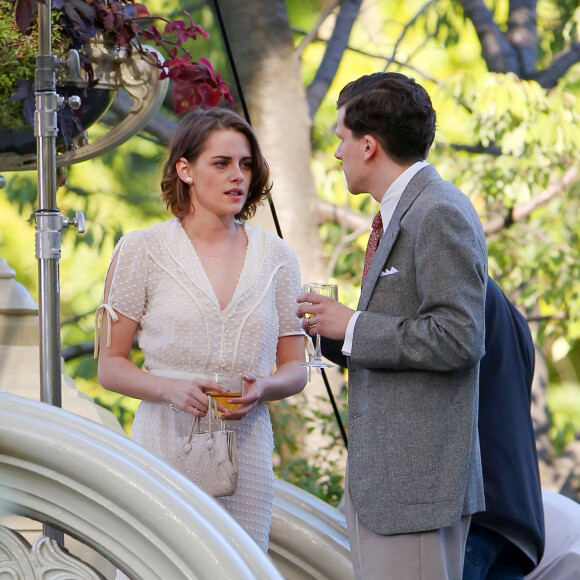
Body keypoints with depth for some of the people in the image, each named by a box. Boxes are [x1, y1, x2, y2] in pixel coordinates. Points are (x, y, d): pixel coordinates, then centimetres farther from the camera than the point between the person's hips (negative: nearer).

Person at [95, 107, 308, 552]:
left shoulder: (277, 257, 9)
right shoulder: (142, 250, 2)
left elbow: (295, 368, 13)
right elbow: (110, 366, 3)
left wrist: (262, 388, -9)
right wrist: (170, 387, -15)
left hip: (246, 456, 2)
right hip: (166, 447, -2)